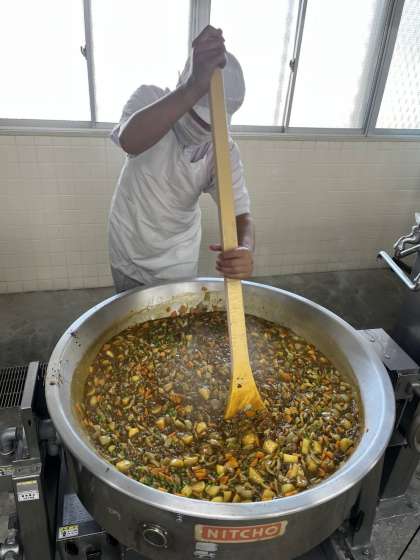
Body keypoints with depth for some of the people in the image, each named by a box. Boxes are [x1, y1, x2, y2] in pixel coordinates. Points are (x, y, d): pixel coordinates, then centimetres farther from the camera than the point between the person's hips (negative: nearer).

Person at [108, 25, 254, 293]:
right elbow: (129, 142, -44)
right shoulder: (150, 99, -21)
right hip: (129, 248, 0)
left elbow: (240, 214, -23)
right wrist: (193, 88, -58)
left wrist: (245, 249, -47)